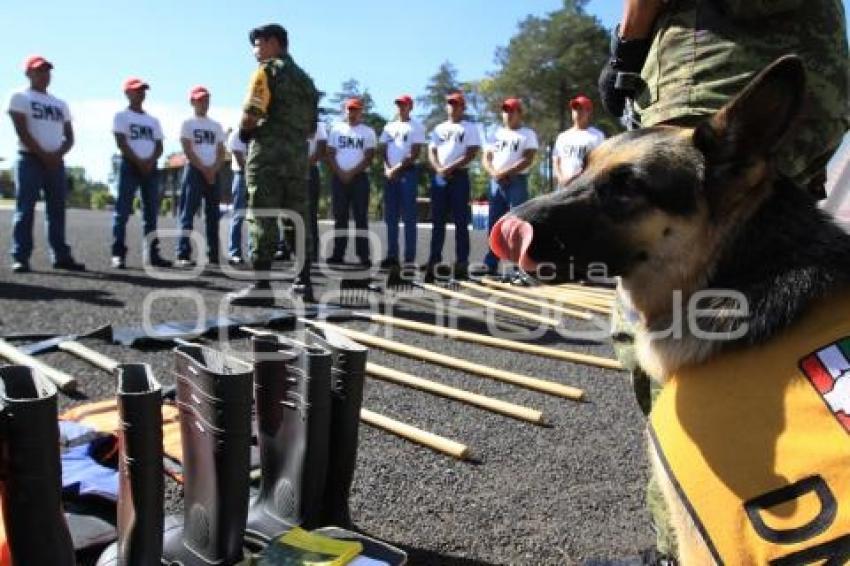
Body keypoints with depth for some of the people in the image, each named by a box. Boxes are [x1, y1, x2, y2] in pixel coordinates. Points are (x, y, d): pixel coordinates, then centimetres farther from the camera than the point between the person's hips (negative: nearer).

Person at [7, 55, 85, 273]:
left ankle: (61, 256, 6)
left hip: (56, 162, 6)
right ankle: (20, 257, -7)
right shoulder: (20, 97, 3)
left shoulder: (60, 104, 20)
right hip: (30, 159, -5)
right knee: (25, 209, -8)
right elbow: (22, 132, -8)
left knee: (57, 210, 4)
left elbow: (69, 137, 14)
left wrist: (58, 155, -4)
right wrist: (44, 155, -14)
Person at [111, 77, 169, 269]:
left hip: (151, 167, 5)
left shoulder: (153, 120, 20)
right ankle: (118, 254, -10)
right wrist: (139, 162, -15)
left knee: (152, 212, 3)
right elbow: (121, 143, -6)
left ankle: (152, 254, 6)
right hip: (130, 165, -5)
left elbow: (159, 146, 12)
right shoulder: (122, 116, 5)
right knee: (123, 210, -9)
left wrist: (150, 161, -8)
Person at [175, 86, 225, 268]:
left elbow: (221, 152, 11)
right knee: (188, 213, -10)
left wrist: (213, 169, -6)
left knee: (213, 215, 3)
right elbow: (188, 151, -5)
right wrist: (204, 169, -12)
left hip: (213, 173, 5)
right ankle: (183, 254, -13)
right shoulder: (188, 123, 5)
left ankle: (213, 255, 4)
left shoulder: (216, 126, 18)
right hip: (194, 170, -5)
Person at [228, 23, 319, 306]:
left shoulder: (267, 70, -2)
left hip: (268, 154, -7)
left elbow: (251, 115, -14)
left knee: (263, 220, -7)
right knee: (299, 218, 9)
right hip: (298, 156, 7)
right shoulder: (305, 78, 21)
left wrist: (244, 132, 4)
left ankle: (261, 286, -8)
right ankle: (304, 282, 13)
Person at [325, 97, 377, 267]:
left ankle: (364, 256, -8)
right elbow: (330, 154, 6)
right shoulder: (336, 129, 13)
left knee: (361, 216, -5)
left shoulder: (368, 132, 8)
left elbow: (369, 157, -2)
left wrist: (352, 173, -12)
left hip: (359, 177, -2)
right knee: (340, 216, 2)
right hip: (339, 177, 2)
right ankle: (338, 254, 5)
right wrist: (340, 173, -9)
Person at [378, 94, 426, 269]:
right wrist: (387, 168, -3)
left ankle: (409, 257, -5)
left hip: (408, 172, -5)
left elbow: (415, 153, -7)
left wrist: (398, 168, -13)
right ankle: (392, 256, 10)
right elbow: (382, 151, 14)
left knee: (408, 216, -6)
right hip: (390, 173, 6)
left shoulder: (416, 127, 3)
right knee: (390, 217, 5)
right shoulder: (389, 127, 19)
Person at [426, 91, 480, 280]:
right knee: (438, 221, 4)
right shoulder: (439, 128, 19)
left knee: (461, 222, -4)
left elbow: (471, 154, -6)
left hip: (459, 176, -4)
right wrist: (439, 169, -10)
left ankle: (462, 263, -3)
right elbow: (431, 152, 10)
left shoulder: (470, 128, 6)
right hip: (439, 177, 4)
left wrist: (451, 167, -16)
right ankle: (434, 262, 7)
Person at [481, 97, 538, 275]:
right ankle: (491, 264, 12)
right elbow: (486, 158, 13)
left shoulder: (527, 134, 4)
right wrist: (494, 173, -8)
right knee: (494, 223, 6)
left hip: (517, 181, -5)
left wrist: (506, 172, -17)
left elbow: (528, 159, -9)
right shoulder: (497, 133, 19)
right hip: (496, 182, 5)